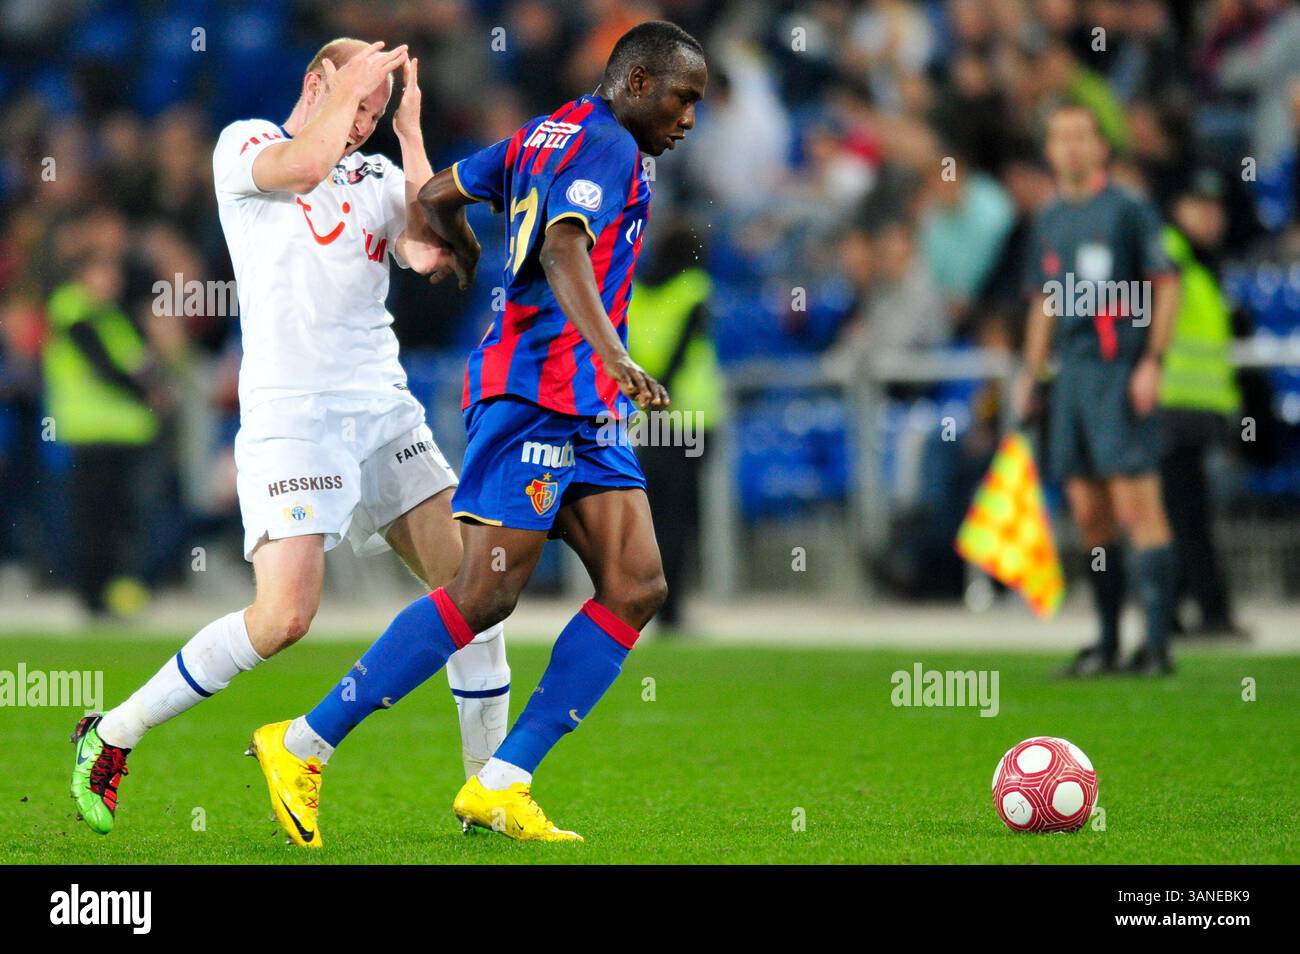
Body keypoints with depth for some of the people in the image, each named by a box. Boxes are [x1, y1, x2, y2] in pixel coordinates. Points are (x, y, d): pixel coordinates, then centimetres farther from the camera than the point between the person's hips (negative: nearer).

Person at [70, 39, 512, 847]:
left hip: (384, 407, 6)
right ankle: (112, 736, -1)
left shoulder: (378, 175, 16)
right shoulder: (243, 145, 3)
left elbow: (432, 256, -1)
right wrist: (351, 82, -5)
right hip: (289, 411, -6)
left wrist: (410, 134, 3)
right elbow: (302, 165, -20)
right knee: (285, 615, -18)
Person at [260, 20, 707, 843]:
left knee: (636, 588, 0)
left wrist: (476, 271, 49)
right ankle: (306, 744, -5)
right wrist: (614, 357, -41)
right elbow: (565, 251, -27)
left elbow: (438, 194, 30)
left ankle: (501, 786, -3)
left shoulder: (545, 135, 20)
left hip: (583, 415, 10)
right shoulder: (607, 148, -9)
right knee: (483, 597, -12)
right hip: (540, 394, -10)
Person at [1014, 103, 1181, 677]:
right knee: (1089, 513, 7)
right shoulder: (1049, 222, 16)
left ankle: (1156, 645, -11)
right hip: (1071, 374, 7)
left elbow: (1166, 285, -5)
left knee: (1136, 506, -10)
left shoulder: (1127, 210, -3)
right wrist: (1029, 376, 18)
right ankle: (1107, 644, 12)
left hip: (1121, 372, -7)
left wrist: (1152, 362, -12)